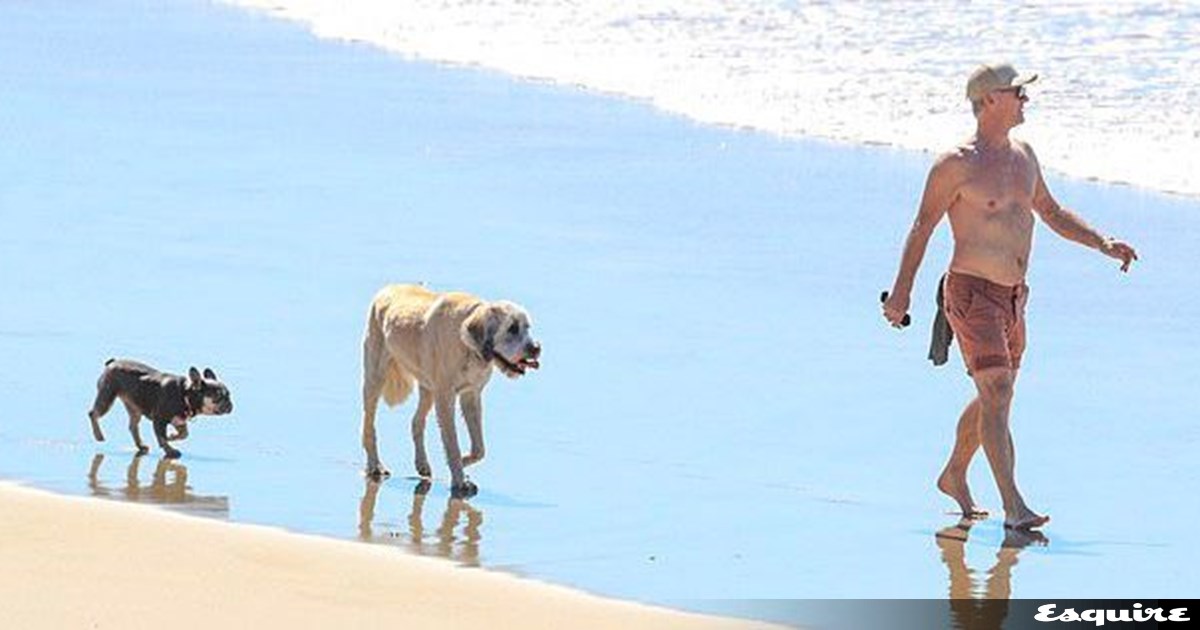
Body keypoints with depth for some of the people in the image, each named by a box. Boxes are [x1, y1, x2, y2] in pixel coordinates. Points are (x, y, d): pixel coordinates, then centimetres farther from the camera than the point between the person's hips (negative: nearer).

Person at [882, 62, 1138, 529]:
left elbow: (1052, 214, 23)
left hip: (1012, 297, 8)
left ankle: (954, 477, 38)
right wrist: (901, 293, -11)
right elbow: (922, 228, -8)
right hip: (972, 293, -8)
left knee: (993, 397, 18)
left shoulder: (1023, 155, 12)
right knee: (997, 394, -16)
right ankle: (1013, 508, -21)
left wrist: (1103, 245, 12)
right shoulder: (957, 165, -11)